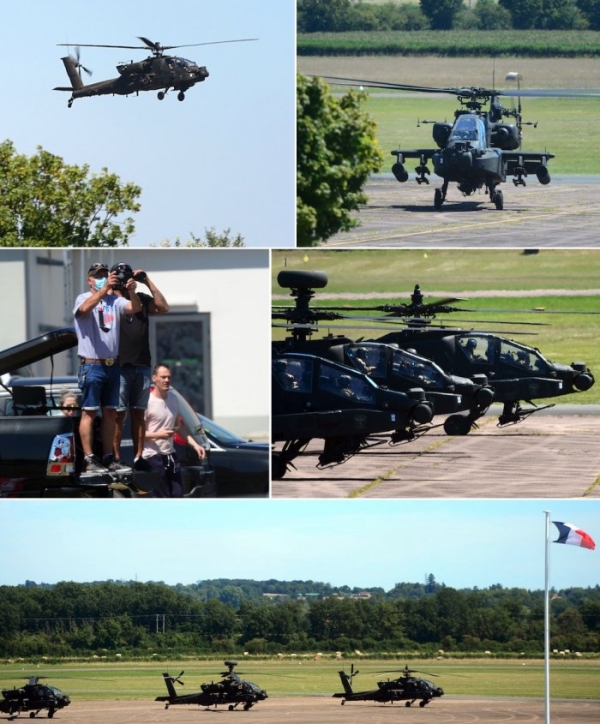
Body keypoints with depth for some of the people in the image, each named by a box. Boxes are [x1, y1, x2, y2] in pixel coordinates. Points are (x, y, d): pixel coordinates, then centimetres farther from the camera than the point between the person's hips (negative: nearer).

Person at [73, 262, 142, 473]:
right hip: (92, 366, -6)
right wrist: (105, 289, -37)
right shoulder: (84, 299, -3)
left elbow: (135, 308, -3)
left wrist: (131, 292, -23)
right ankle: (89, 459, -7)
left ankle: (108, 459, 13)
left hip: (112, 365, 6)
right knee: (89, 412, -5)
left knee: (110, 413, 8)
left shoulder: (115, 301, 11)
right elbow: (85, 308, -26)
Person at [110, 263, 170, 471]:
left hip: (142, 366, 5)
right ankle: (116, 457, -6)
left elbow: (163, 307, 4)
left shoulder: (142, 299, 16)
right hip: (120, 367, -5)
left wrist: (148, 282, 1)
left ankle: (138, 457, 7)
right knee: (118, 414, -6)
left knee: (138, 414, 6)